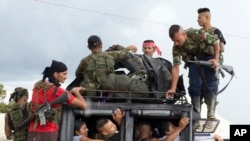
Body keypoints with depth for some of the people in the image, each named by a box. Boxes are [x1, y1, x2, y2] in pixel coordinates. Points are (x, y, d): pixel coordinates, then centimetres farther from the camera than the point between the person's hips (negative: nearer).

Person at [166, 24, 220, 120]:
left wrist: (216, 59, -22)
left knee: (211, 84, -10)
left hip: (208, 57, -3)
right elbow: (175, 67, -21)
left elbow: (215, 41, -21)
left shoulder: (196, 34, -33)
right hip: (193, 61, 3)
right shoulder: (176, 47, -21)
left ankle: (211, 116, -8)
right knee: (194, 86, -5)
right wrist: (173, 89, -25)